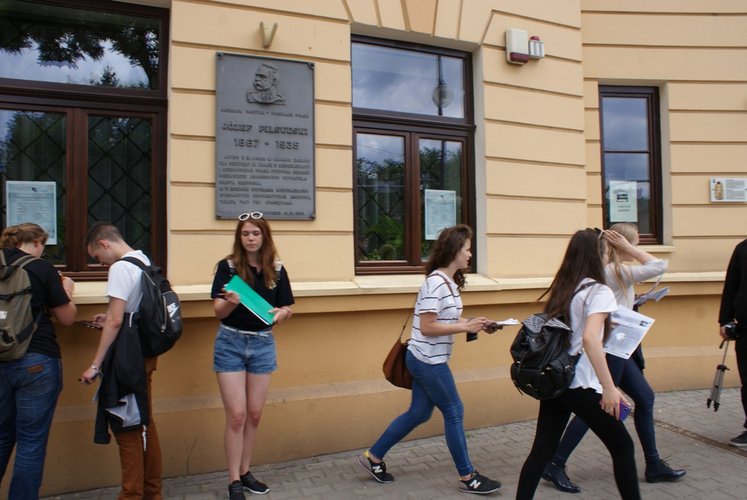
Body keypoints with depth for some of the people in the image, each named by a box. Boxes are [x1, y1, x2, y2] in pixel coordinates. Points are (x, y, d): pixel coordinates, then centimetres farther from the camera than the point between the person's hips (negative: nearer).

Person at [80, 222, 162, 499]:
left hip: (128, 356, -9)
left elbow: (115, 322, -18)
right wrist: (110, 320, 19)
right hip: (145, 352, 9)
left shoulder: (121, 268, -14)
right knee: (144, 422, 17)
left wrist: (95, 365, -14)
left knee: (127, 427, 1)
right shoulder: (145, 262, 12)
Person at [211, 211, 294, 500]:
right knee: (236, 415, -2)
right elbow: (218, 311, -10)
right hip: (231, 343, -3)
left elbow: (288, 308, 6)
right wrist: (231, 301, -32)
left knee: (254, 414, 11)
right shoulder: (227, 266, -8)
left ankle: (245, 472, 28)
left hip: (263, 344, 3)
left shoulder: (276, 269, 0)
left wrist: (280, 313, -17)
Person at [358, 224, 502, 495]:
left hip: (426, 359, 10)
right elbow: (427, 327, -23)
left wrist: (474, 323, 3)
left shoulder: (449, 282, 9)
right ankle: (468, 477, 19)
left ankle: (373, 457, 28)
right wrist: (465, 327, -20)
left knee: (419, 413, 16)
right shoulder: (436, 283, -21)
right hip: (428, 360, -10)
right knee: (454, 413, 2)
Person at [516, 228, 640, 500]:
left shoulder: (561, 289, 9)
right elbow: (589, 338, -26)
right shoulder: (598, 291, -12)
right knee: (622, 446, 13)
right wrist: (609, 387, -25)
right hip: (580, 385, -6)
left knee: (542, 450, 11)